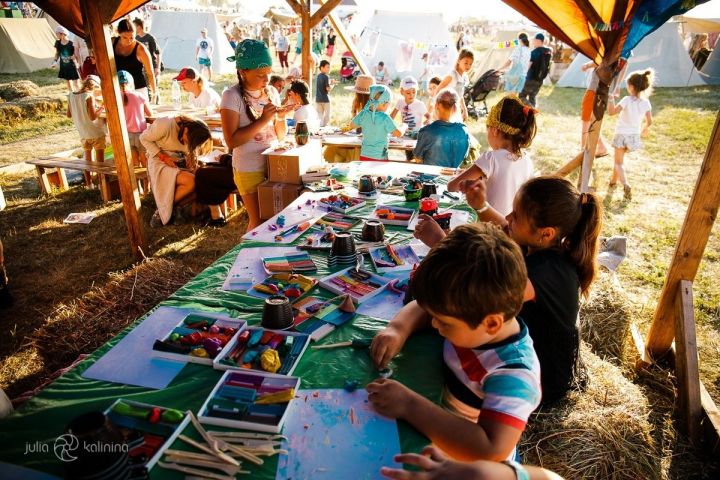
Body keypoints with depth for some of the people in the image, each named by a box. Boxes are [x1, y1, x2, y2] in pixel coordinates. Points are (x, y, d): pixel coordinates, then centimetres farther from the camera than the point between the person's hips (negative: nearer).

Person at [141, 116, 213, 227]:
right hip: (160, 163, -6)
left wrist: (192, 163, -12)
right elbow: (144, 138, -13)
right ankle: (162, 209, -9)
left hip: (180, 164, 6)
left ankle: (171, 207, 0)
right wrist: (163, 157, -20)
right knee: (191, 182, -30)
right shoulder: (164, 125, -26)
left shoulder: (192, 135, -8)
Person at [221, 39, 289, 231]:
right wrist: (262, 120, -22)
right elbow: (231, 141, -19)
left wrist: (280, 119, -8)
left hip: (274, 165, 6)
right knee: (259, 221, 3)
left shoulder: (272, 92, 6)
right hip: (250, 170, -5)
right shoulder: (232, 96, -11)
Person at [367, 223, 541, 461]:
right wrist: (398, 329, -17)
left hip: (466, 467, -7)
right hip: (440, 432, 7)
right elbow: (420, 307, 2)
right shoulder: (478, 313, -13)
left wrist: (409, 406, -37)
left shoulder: (513, 375, -31)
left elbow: (491, 452, -40)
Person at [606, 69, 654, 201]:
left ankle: (625, 184, -22)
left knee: (619, 163, 0)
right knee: (619, 159, 26)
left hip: (622, 135, -5)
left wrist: (610, 97, -19)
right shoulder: (646, 103, -4)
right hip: (634, 136, 5)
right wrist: (644, 129, 23)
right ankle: (613, 180, 39)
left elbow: (611, 112, -24)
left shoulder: (627, 100, -19)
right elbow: (649, 121, 4)